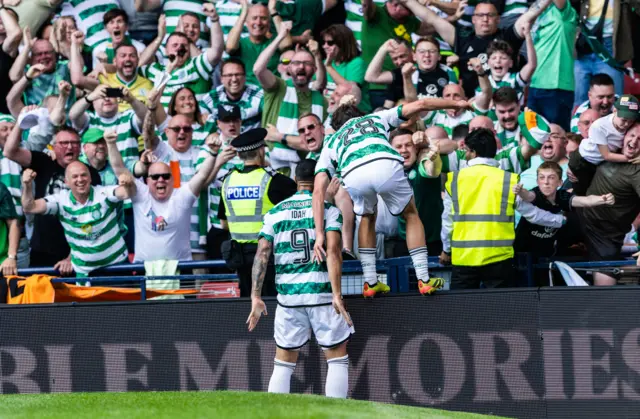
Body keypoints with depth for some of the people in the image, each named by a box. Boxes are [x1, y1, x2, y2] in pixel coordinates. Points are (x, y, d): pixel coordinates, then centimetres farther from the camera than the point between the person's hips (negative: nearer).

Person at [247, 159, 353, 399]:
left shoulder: (275, 213, 10)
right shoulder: (328, 209, 1)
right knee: (337, 358, 6)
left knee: (283, 363, 10)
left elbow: (262, 254, 1)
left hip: (288, 294, 3)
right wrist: (337, 294, -16)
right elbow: (332, 252, -11)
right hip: (321, 290, -3)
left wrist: (256, 297, 0)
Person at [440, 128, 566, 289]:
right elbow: (532, 214, 5)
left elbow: (447, 221, 8)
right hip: (498, 258, 0)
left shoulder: (454, 180, 2)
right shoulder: (508, 181, 0)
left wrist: (446, 250, 23)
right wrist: (561, 220, 20)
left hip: (463, 258, 0)